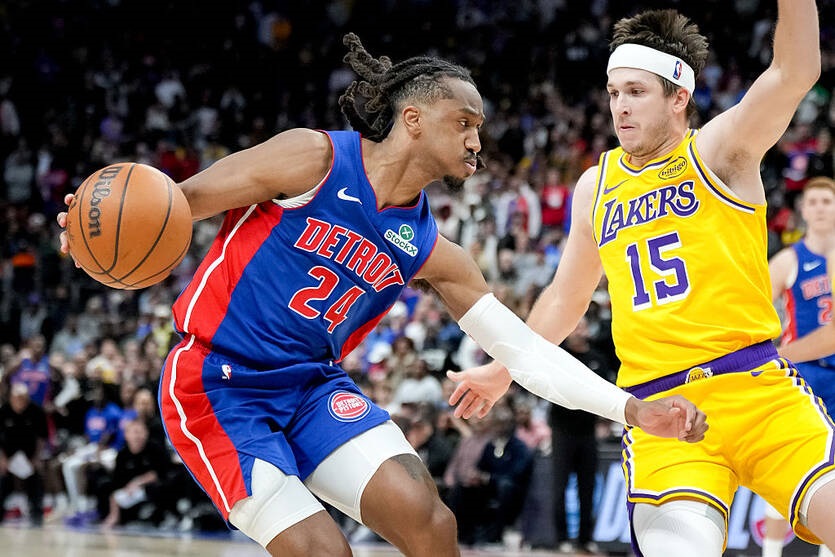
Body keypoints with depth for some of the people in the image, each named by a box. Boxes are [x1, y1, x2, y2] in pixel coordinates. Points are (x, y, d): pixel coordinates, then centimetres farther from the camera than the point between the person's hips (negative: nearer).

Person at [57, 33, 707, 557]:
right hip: (218, 384, -5)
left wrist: (633, 409, 0)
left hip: (313, 384, 5)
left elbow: (524, 347, 7)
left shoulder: (430, 251, 6)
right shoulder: (314, 159, -10)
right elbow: (177, 202, -8)